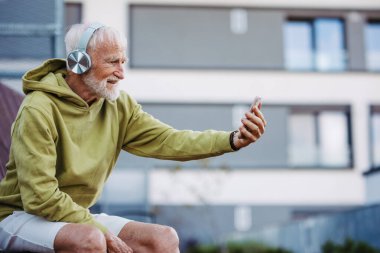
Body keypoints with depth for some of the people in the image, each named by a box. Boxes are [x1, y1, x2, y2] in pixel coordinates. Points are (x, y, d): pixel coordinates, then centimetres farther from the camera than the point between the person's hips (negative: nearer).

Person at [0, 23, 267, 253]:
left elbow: (167, 140, -11)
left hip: (79, 215, 7)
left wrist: (233, 139, -24)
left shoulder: (119, 105, 0)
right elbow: (40, 198, -23)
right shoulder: (39, 110, -21)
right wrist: (103, 231, -23)